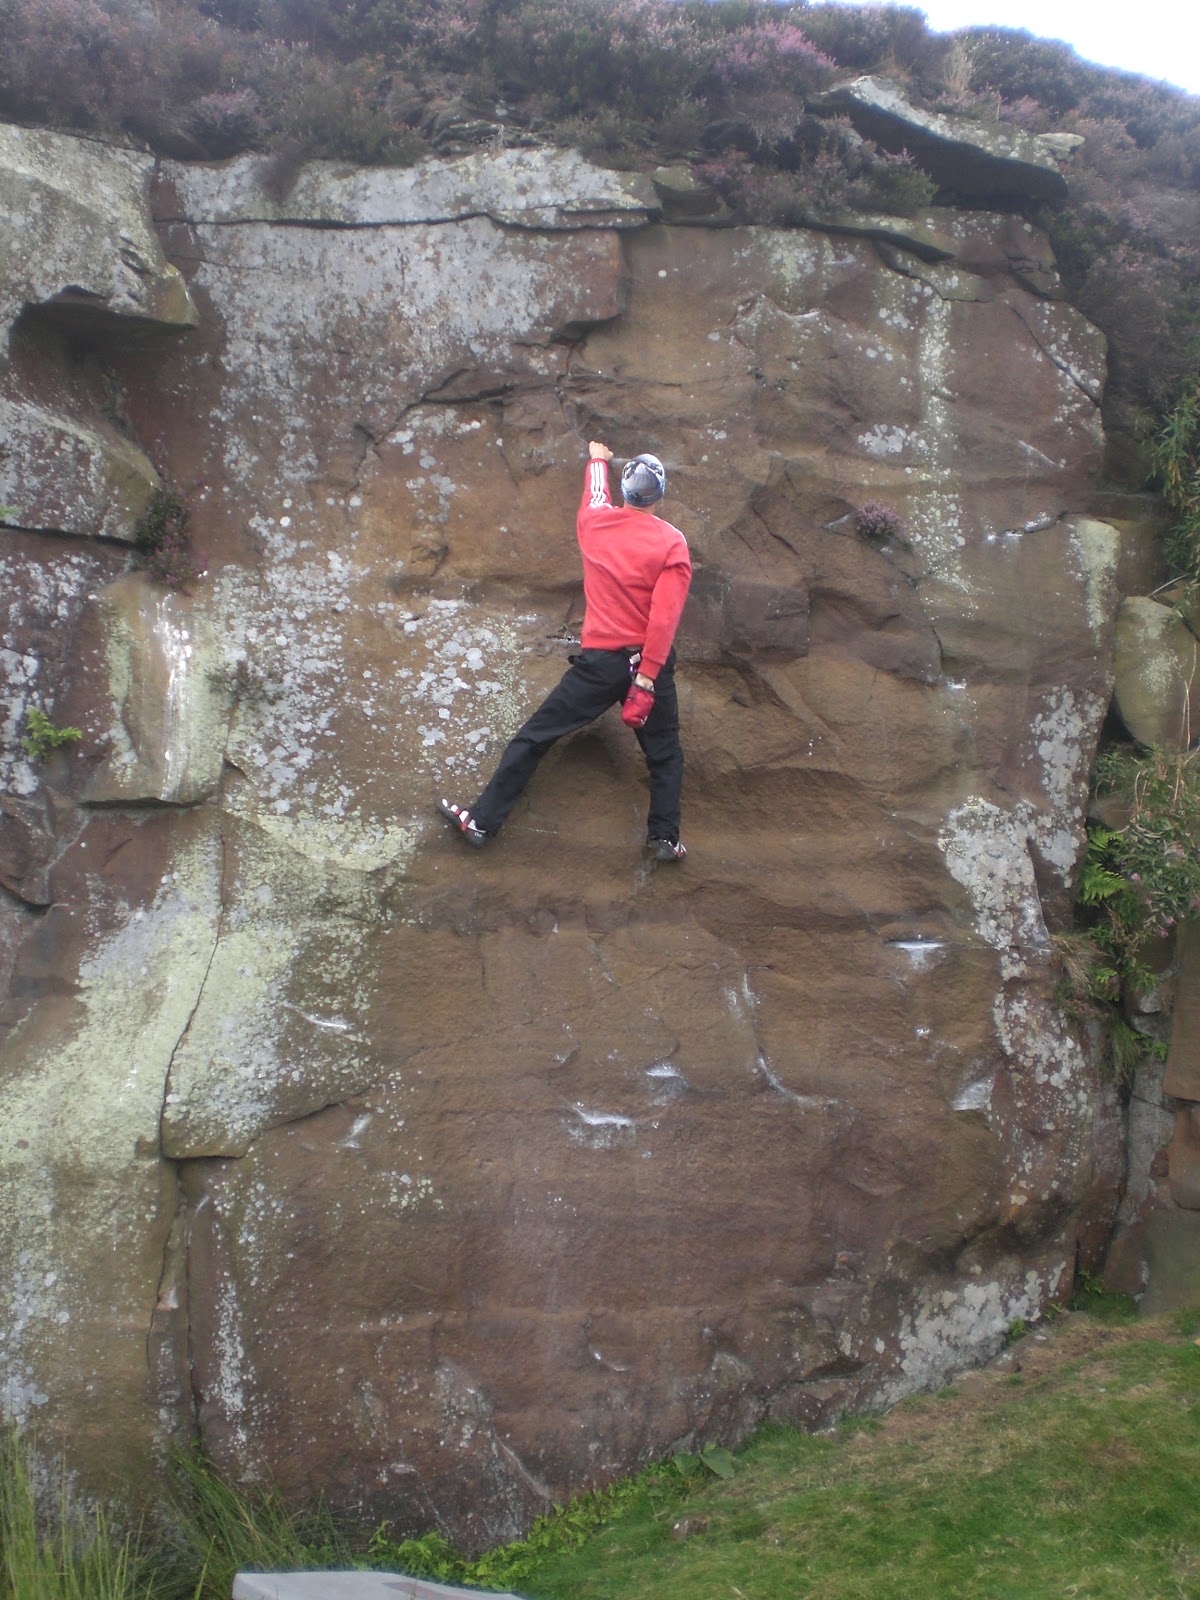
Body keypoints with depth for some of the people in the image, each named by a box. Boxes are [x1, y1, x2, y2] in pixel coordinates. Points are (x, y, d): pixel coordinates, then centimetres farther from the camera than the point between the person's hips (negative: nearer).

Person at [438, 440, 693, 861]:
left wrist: (598, 459, 46)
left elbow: (595, 495, 25)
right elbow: (665, 619, -17)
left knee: (535, 736, 6)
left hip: (599, 660, 1)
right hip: (648, 662, -1)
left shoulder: (595, 522, -1)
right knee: (664, 753, 17)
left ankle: (482, 821, 5)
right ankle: (664, 837, 11)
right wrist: (646, 680, -16)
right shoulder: (672, 543, -10)